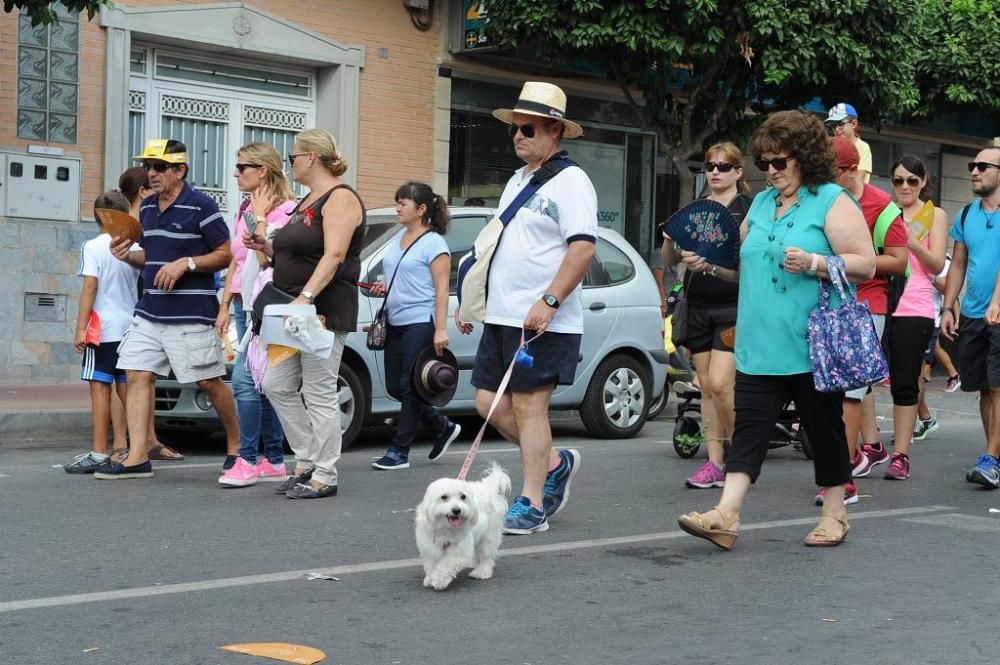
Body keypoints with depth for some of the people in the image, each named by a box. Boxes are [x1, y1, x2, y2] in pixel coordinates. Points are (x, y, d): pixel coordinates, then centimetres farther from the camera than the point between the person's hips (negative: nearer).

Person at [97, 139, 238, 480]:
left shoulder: (200, 206, -9)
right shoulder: (147, 208, 14)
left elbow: (226, 254, -8)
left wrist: (186, 263, -18)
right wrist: (128, 255, 3)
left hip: (191, 315, -7)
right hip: (149, 312, 7)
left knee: (209, 382, 0)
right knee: (137, 375, -1)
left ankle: (236, 446, 19)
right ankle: (138, 458, -1)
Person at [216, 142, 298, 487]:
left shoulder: (285, 209, -9)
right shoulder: (244, 210, 17)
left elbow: (267, 258, -20)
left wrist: (260, 217, -12)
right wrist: (225, 306, 17)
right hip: (244, 303, 9)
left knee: (244, 378, -16)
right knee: (261, 383, 8)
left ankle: (248, 460, -13)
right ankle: (274, 462, 13)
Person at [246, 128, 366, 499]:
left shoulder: (340, 198, -11)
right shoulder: (307, 201, 20)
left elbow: (333, 256, -22)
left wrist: (306, 297, -30)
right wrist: (267, 246, 10)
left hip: (324, 310, -10)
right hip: (296, 309, 10)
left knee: (319, 393, -6)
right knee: (277, 386, 8)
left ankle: (324, 476, 0)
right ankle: (307, 463, 17)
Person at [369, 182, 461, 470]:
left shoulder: (434, 244, -9)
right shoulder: (398, 239, 15)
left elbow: (441, 290, -13)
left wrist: (441, 329, -20)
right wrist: (383, 288, 7)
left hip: (421, 322, -9)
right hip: (396, 322, 9)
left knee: (409, 386, -5)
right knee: (395, 386, 9)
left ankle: (399, 451, 1)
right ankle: (444, 428, 25)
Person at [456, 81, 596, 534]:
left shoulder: (569, 181, -9)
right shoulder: (517, 181, 19)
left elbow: (583, 247, -19)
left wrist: (549, 301, -26)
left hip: (543, 322, -9)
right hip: (501, 316, 9)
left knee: (527, 407, -6)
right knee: (489, 402, 7)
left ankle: (531, 506, 1)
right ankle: (554, 464, 25)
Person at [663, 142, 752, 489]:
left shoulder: (749, 209, -1)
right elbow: (671, 260, 14)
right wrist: (670, 239, -6)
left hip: (733, 307, -5)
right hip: (698, 307, 5)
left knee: (720, 383, -14)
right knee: (706, 387, 6)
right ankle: (715, 464, 11)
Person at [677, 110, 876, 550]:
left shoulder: (832, 201, -4)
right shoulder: (761, 203, 17)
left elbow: (865, 265, -10)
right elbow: (745, 266, 25)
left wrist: (814, 263, -22)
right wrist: (711, 264, 7)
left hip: (812, 345, -5)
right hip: (759, 345, 5)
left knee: (823, 427, 7)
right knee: (749, 427, -3)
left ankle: (834, 515, 20)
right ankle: (726, 517, -9)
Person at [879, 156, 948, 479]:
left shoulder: (935, 215, 9)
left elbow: (937, 265, 2)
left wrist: (914, 244, -16)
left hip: (913, 309, -3)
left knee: (905, 382, -3)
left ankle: (900, 454, 0)